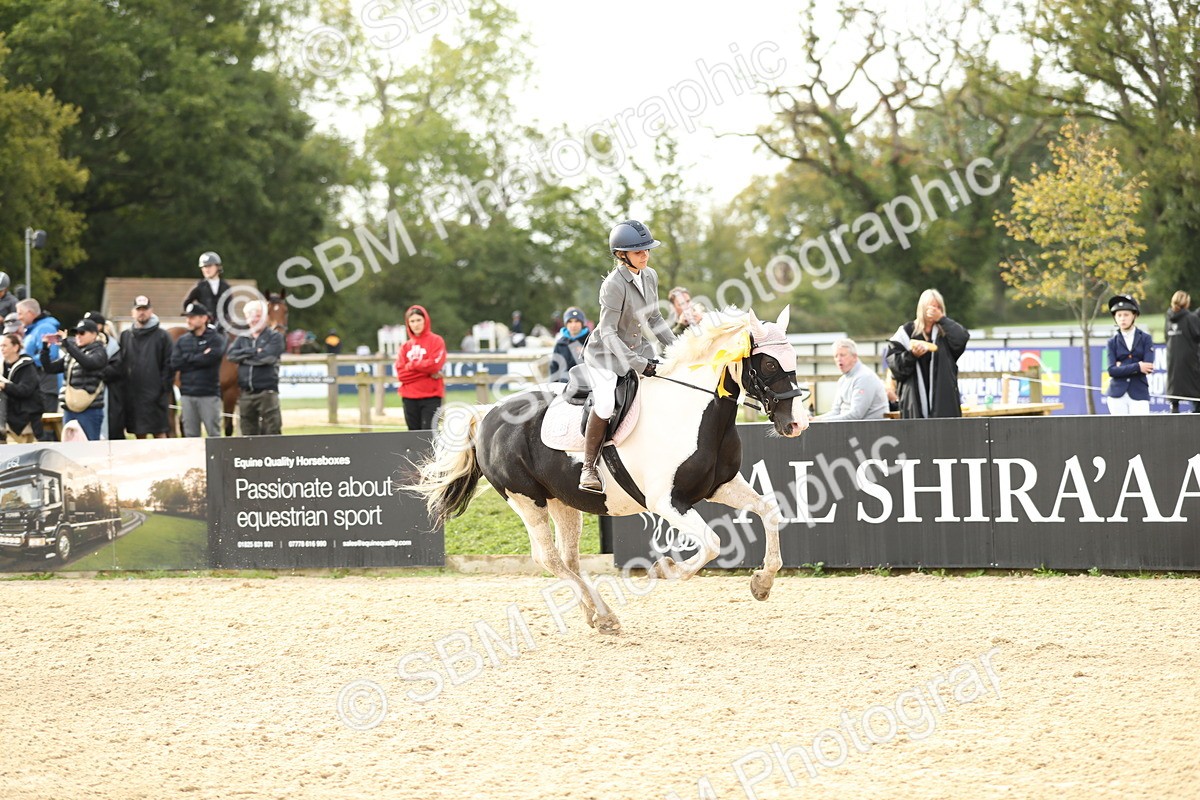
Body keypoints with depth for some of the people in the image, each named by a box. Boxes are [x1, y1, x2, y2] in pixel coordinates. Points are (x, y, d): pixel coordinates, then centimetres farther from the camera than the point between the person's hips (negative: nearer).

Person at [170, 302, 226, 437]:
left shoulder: (216, 339, 0)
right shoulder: (182, 341, 11)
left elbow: (211, 358, -18)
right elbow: (174, 364, -2)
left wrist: (188, 358, -5)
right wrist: (200, 358, -7)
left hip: (209, 394, -4)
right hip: (187, 394, 4)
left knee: (213, 434, -2)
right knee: (190, 435, 6)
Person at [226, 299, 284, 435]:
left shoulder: (274, 337, 3)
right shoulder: (242, 339, 16)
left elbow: (269, 356, -12)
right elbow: (231, 355, -1)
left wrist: (245, 356, -4)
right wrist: (254, 352, -10)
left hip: (267, 392, -5)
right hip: (246, 393, 5)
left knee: (271, 432, -8)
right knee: (248, 433, 7)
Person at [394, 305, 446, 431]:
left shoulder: (436, 341, 3)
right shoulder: (405, 346, 12)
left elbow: (435, 364, -12)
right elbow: (400, 373, 0)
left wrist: (411, 365, -3)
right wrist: (427, 370, -8)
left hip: (431, 396, -4)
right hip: (409, 398, 4)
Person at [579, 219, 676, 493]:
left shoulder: (650, 276, -1)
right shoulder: (614, 284, -24)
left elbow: (654, 319, 13)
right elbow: (607, 332, -25)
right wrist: (638, 364, -29)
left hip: (637, 348, 8)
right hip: (606, 353, -8)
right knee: (605, 404, -26)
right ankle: (588, 468, -13)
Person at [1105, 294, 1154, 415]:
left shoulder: (1146, 339, 5)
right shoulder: (1113, 342, 8)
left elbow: (1148, 367, -8)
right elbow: (1112, 371, -5)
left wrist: (1122, 368, -6)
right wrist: (1137, 367, -13)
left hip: (1139, 393, -2)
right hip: (1117, 395, 2)